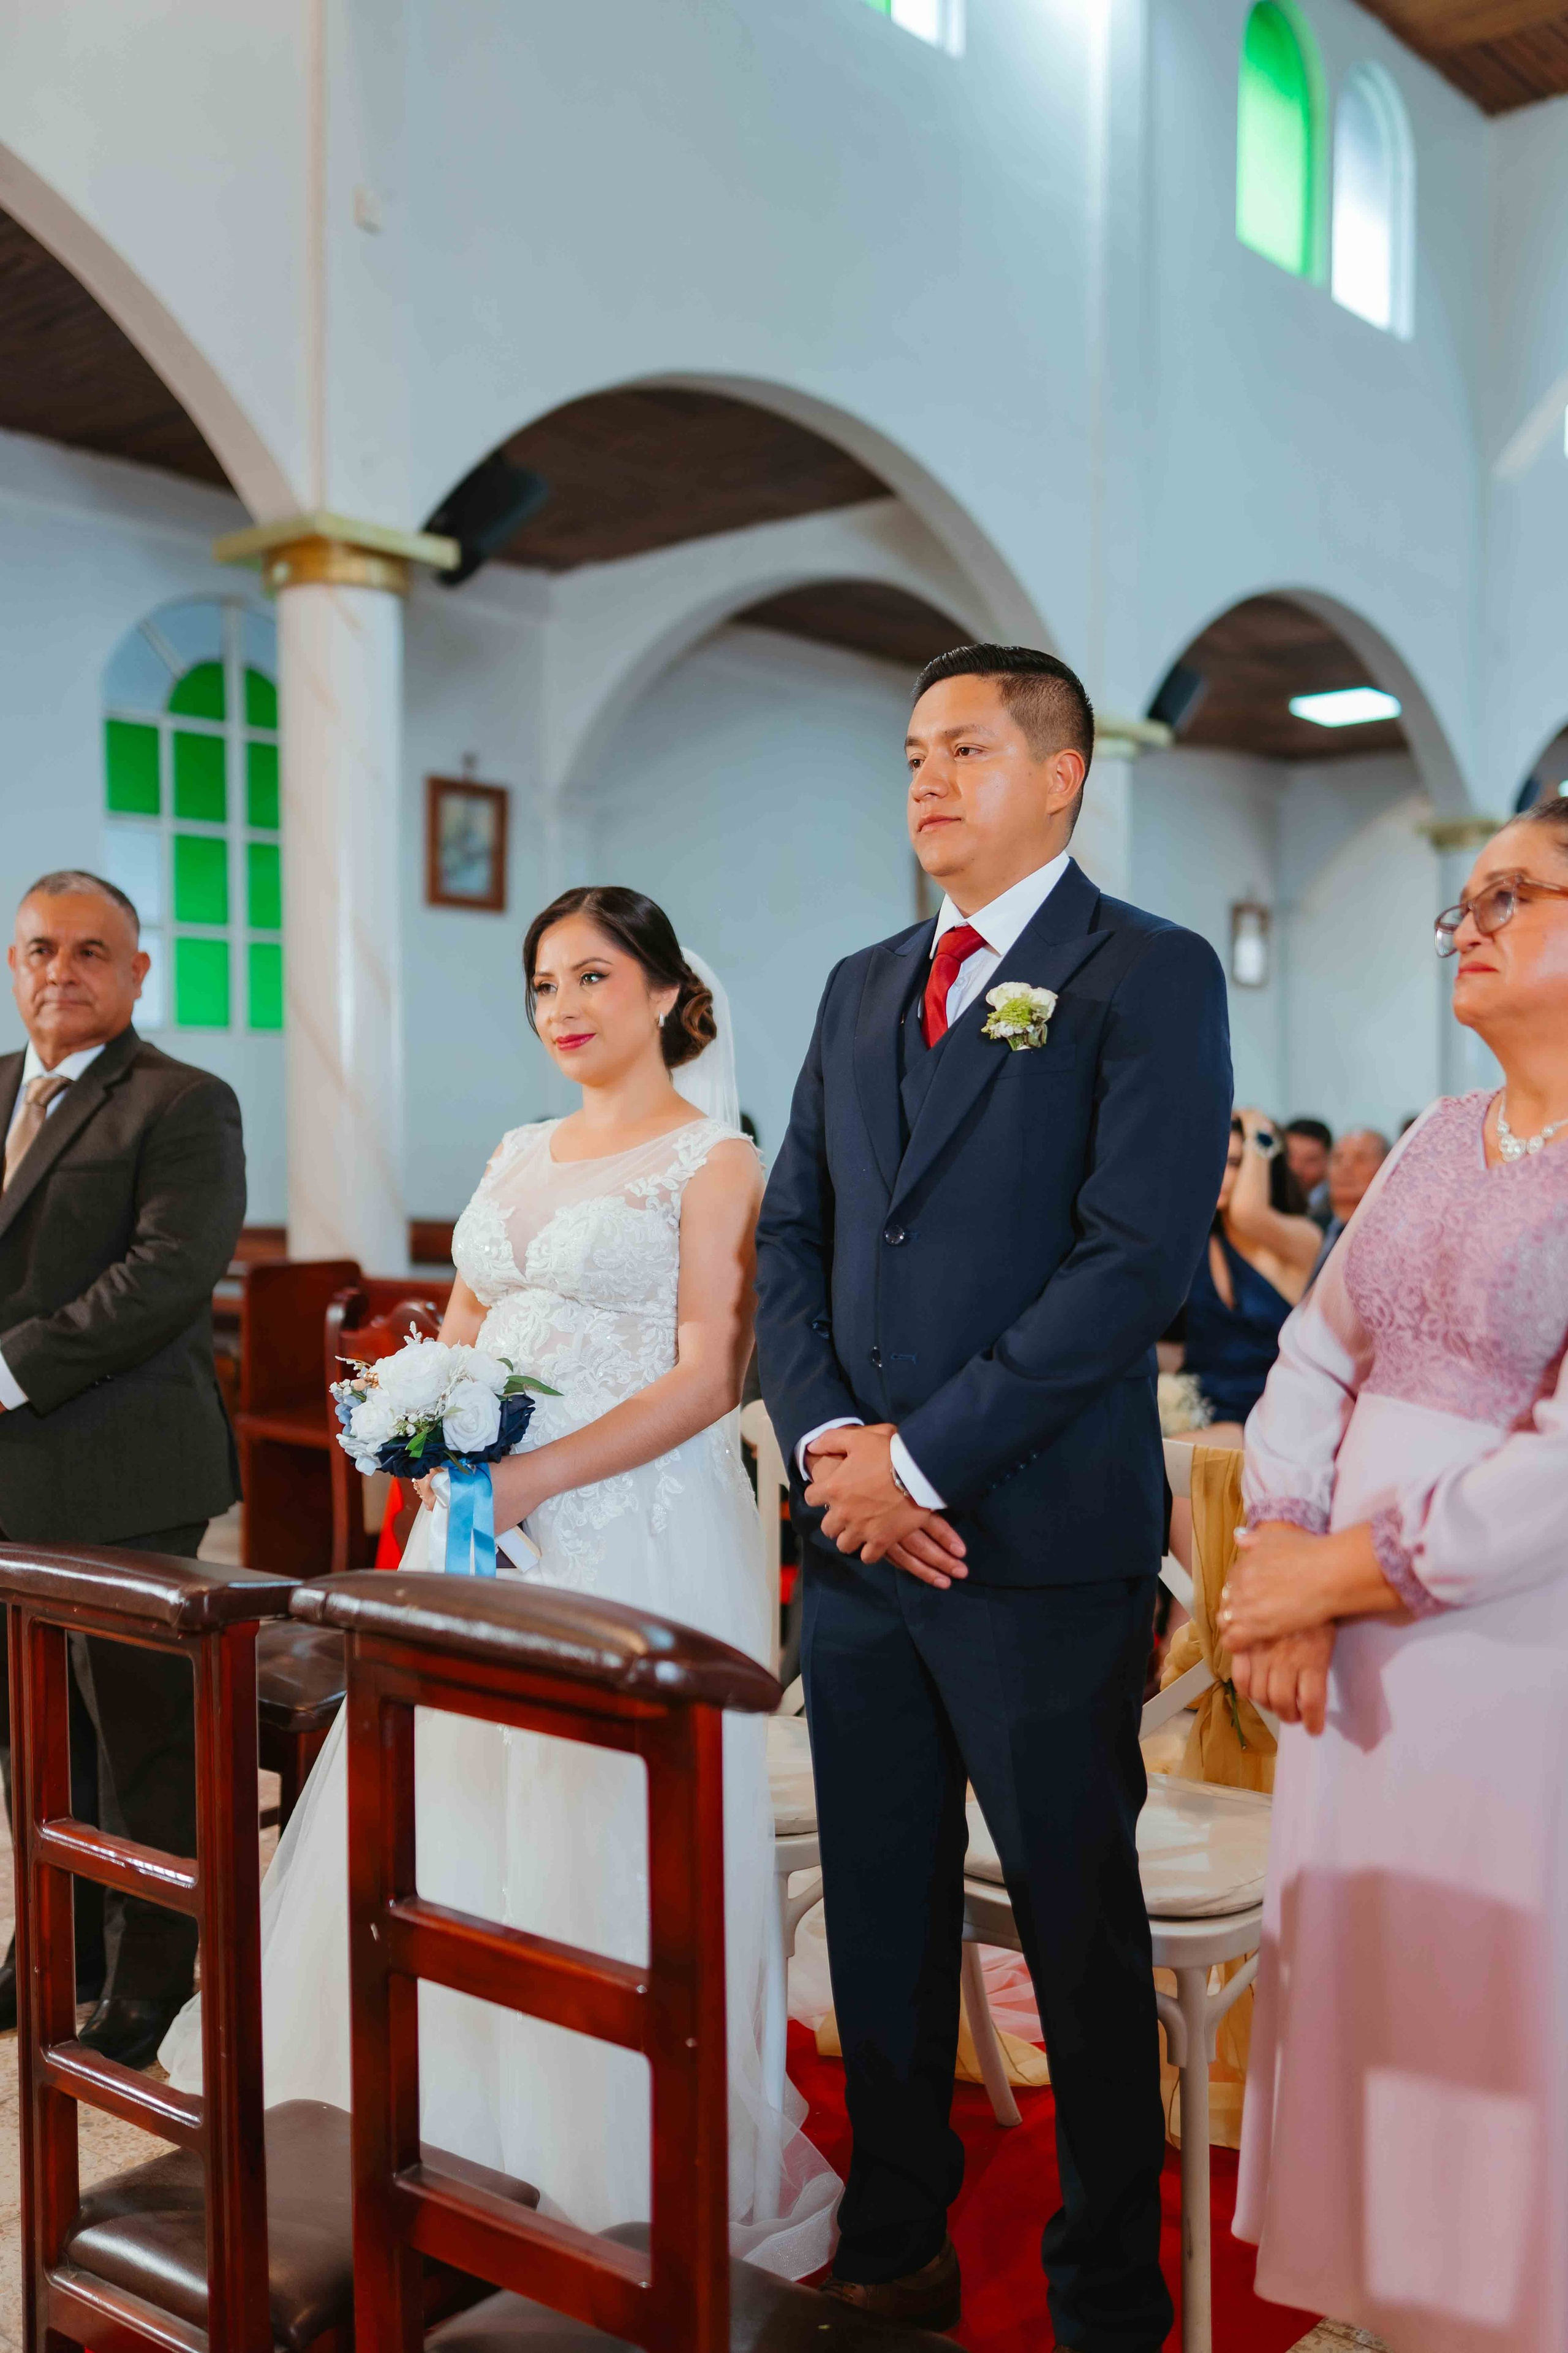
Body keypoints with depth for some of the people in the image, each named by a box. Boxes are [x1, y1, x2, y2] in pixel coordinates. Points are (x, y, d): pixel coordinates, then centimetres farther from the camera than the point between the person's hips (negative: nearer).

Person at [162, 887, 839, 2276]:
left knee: (605, 1843, 0)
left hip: (637, 1528, -6)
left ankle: (629, 2178, 18)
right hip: (492, 1526, 7)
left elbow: (706, 1380, -12)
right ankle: (463, 2148, 29)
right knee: (454, 1833, 11)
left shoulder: (714, 1160, -4)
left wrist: (537, 1478, -20)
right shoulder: (521, 1156, 16)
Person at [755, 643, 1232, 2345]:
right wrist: (828, 1438, -4)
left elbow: (1137, 1258, -16)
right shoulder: (861, 986, 15)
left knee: (1079, 1929, 8)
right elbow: (791, 1234, 12)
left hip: (1040, 1545, -6)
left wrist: (923, 1456, -16)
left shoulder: (1148, 976, -5)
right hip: (857, 1534, 6)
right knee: (879, 1909, 16)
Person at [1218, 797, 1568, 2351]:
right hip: (1362, 1668, 7)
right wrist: (1280, 1561, -4)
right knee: (1359, 2006, 16)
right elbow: (1313, 1358, 11)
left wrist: (1338, 1575, -13)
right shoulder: (1439, 1141, 10)